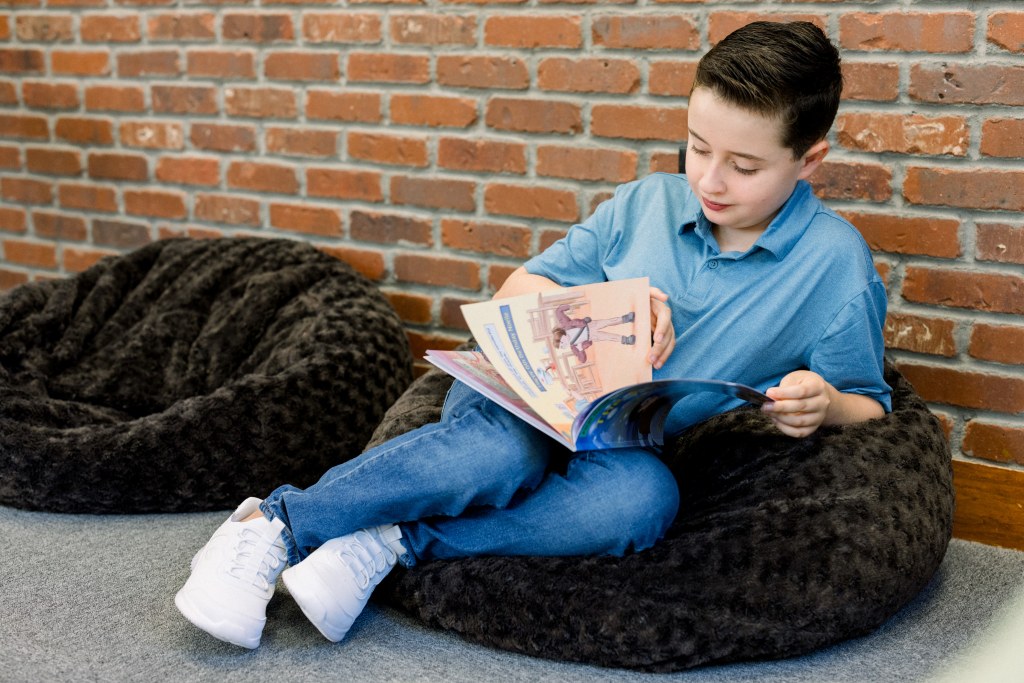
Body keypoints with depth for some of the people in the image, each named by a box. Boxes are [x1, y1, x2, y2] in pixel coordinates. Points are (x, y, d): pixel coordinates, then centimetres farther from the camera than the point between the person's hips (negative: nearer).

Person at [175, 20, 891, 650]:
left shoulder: (836, 264, -2)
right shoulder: (645, 202, 4)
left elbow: (867, 405, 4)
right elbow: (518, 291, 11)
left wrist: (825, 404, -20)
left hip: (633, 452, 0)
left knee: (645, 498, -39)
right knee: (502, 453, -38)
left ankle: (397, 544, -30)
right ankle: (274, 522, -24)